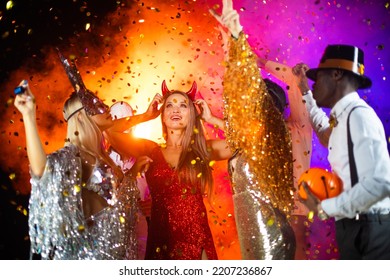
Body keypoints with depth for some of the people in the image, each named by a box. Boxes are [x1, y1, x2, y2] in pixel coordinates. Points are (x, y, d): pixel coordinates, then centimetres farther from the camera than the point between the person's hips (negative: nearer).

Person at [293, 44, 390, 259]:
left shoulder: (359, 114, -17)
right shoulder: (344, 118, 11)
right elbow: (325, 133, 37)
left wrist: (324, 208, -18)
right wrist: (304, 90, 32)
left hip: (371, 233, -8)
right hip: (356, 230, 9)